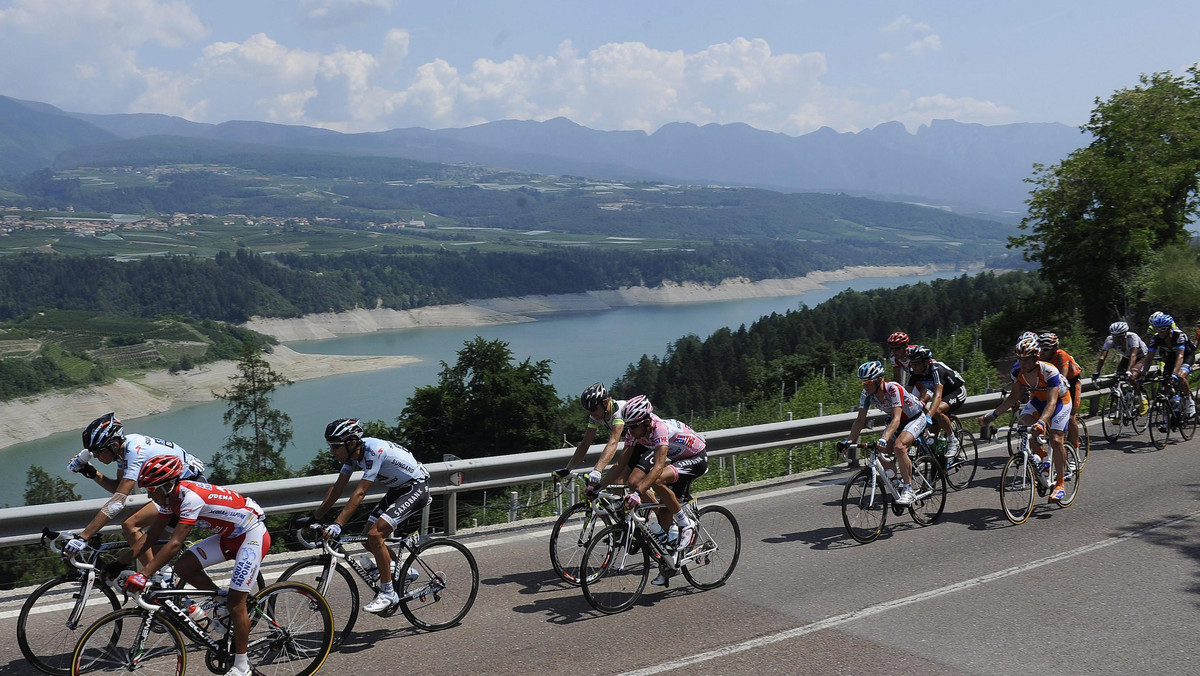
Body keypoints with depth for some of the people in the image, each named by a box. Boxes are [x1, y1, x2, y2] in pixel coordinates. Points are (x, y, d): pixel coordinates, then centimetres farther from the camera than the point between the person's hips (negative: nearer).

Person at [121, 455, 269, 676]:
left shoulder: (191, 497, -30)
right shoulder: (169, 496, -3)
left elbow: (175, 544, -35)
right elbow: (151, 536, 4)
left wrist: (143, 574, -38)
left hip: (253, 535, -9)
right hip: (230, 534, 9)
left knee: (235, 603, -8)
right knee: (183, 568, -7)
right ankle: (226, 604, 11)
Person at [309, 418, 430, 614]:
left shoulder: (374, 451, -30)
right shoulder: (352, 453, -4)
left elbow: (359, 493, -34)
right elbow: (337, 488, 2)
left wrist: (338, 525, -37)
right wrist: (315, 517, 0)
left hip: (415, 489, -9)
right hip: (397, 489, 9)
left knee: (375, 534, -20)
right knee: (369, 540, 4)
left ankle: (388, 593, -9)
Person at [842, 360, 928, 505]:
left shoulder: (893, 389, -35)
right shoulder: (866, 394, -17)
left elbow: (896, 419, -42)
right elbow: (860, 420, -14)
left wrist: (884, 439, -56)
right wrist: (849, 441, -27)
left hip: (916, 417, -7)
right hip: (898, 419, 7)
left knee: (899, 446, -30)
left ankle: (909, 490, -22)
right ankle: (898, 481, 16)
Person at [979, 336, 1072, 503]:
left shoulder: (1049, 372, -35)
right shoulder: (1018, 371, -18)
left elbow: (1051, 402, -42)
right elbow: (1014, 396, -6)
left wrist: (1041, 422, -59)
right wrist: (993, 415, -13)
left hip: (1059, 400, -5)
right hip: (1038, 399, 5)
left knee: (1056, 440, -17)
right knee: (1024, 419, -25)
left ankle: (1061, 484, -3)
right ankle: (1042, 459, -5)